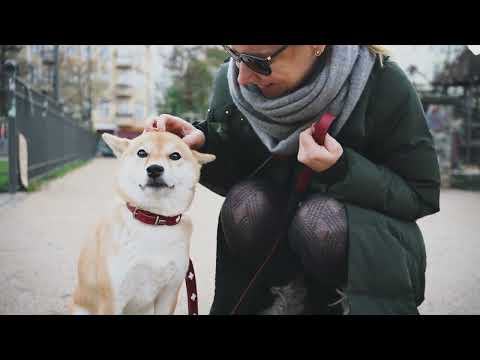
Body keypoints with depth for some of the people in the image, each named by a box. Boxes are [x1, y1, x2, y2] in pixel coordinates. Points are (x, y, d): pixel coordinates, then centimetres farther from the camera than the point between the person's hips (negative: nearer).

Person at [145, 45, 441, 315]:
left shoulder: (382, 83, -22)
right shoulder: (230, 81, -13)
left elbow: (422, 195, -14)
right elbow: (233, 179, 0)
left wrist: (342, 170, -29)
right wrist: (203, 144, -21)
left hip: (360, 225, -2)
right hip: (281, 233, 3)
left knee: (320, 218, -33)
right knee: (245, 202, -27)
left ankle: (338, 299, -2)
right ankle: (288, 297, -3)